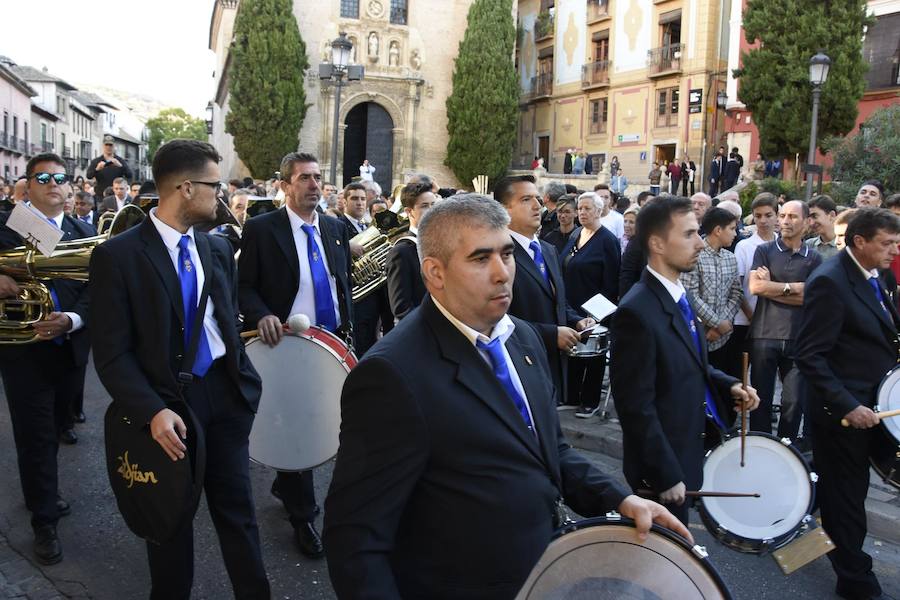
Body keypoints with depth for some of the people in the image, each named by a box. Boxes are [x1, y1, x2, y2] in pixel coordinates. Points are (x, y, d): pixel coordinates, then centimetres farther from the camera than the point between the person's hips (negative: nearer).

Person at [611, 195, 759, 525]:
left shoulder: (678, 294, 5)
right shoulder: (636, 312, -26)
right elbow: (637, 408, -24)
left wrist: (728, 385, 1)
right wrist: (666, 476, -20)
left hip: (688, 453, 9)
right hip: (661, 466, -9)